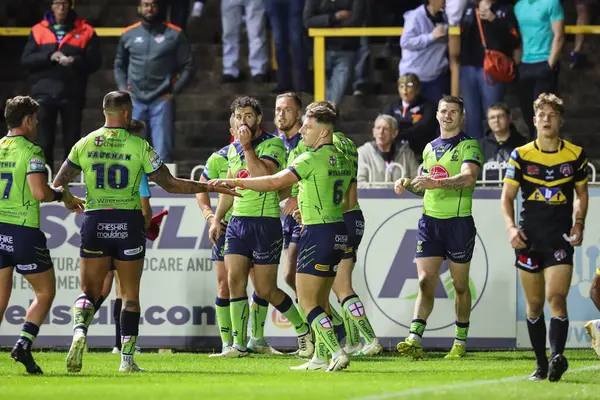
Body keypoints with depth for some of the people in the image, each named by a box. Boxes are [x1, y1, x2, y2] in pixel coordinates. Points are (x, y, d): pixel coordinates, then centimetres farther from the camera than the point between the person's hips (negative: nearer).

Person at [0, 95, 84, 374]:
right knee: (45, 293, 10)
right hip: (23, 231, -5)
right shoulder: (30, 152, -10)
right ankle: (23, 345, -5)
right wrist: (61, 194, -1)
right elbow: (40, 192, -21)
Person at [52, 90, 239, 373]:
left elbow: (58, 184, 8)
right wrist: (210, 187, 5)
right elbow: (170, 184, -4)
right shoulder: (138, 146, -4)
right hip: (128, 221, -2)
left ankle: (79, 331, -24)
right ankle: (127, 358, 6)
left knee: (89, 291, 7)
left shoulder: (85, 144, 3)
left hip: (94, 222, 2)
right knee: (130, 294, 9)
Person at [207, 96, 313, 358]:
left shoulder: (273, 144, -8)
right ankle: (239, 343, -3)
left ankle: (303, 329, 19)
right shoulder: (233, 149, 13)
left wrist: (248, 146, -19)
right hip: (237, 221, 6)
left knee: (265, 290, -2)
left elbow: (262, 176, -24)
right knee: (235, 280, -7)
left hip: (265, 221, -6)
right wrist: (217, 219, 19)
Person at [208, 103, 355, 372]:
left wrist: (234, 182, -15)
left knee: (307, 302, -6)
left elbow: (275, 182, -20)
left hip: (318, 233, -9)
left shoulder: (312, 159, -15)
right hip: (338, 231, 9)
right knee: (320, 301, 14)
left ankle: (337, 352, -16)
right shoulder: (344, 161, 11)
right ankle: (320, 358, 15)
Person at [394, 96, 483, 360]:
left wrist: (437, 182, -32)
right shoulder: (430, 148, 16)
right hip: (429, 220, 5)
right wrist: (409, 185, 5)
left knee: (460, 285, 5)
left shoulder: (469, 146, -4)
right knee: (425, 281, -6)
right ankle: (415, 340, -16)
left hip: (458, 221, -5)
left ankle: (460, 342, 15)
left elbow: (469, 177, -21)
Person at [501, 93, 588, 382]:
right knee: (534, 303, 6)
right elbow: (507, 196, 4)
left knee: (556, 297, -18)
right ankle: (541, 365, 14)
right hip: (529, 237, 2)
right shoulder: (521, 156, 2)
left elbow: (581, 193, 16)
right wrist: (511, 227, -11)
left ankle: (557, 356, -30)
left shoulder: (576, 155, 3)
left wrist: (579, 224, 1)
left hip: (561, 238, -2)